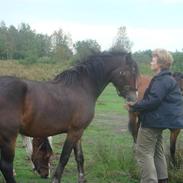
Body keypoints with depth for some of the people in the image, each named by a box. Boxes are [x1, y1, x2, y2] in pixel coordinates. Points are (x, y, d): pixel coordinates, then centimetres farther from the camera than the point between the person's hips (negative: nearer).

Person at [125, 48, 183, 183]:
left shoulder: (162, 80, -19)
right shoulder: (164, 78, 14)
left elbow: (152, 101, -27)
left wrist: (134, 107, -17)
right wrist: (136, 105, 8)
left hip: (152, 121, -11)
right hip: (159, 120, 11)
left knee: (143, 152, -7)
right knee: (157, 151, 20)